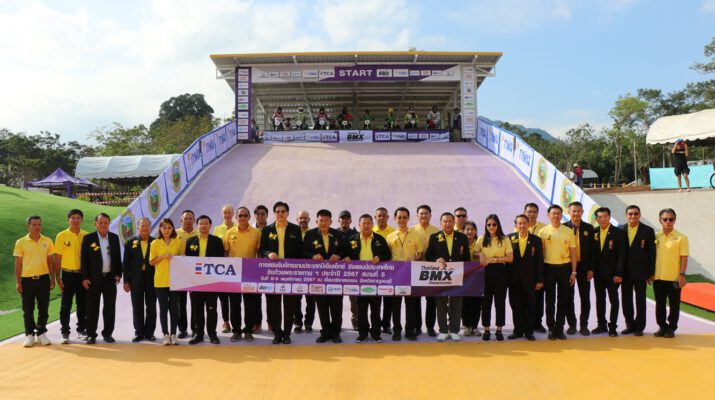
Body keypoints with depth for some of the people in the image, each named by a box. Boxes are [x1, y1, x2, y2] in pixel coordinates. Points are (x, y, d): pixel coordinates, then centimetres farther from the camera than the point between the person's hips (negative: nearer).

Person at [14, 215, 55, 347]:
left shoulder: (47, 241, 4)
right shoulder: (21, 242, -1)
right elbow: (18, 263, 1)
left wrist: (52, 278, 5)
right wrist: (18, 282, -3)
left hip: (43, 278, 1)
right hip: (27, 279, -1)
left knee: (43, 309, 5)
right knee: (28, 309, 5)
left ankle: (41, 334, 16)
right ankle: (29, 335, 16)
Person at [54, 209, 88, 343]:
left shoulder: (86, 236, 2)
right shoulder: (61, 236, -2)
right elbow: (57, 258, -1)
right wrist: (58, 278, -4)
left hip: (82, 274, 2)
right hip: (68, 274, -2)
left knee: (82, 305, 9)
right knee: (65, 305, 3)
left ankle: (81, 330, 21)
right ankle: (65, 332, 12)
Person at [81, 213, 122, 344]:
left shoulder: (114, 237, 7)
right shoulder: (88, 238, -2)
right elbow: (84, 259, -3)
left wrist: (118, 274, 4)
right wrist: (85, 278, -8)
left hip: (110, 278, 3)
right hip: (94, 278, -2)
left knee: (109, 307, 7)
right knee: (92, 308, 3)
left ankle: (108, 333, 17)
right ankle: (91, 334, 12)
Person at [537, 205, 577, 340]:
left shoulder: (568, 231, 4)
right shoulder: (543, 232, 0)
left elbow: (573, 253, 6)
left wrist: (573, 272, 1)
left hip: (564, 268, 1)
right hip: (548, 268, -1)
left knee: (563, 299, 6)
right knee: (550, 300, 5)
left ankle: (559, 328, 16)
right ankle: (551, 329, 13)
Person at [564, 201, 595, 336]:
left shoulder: (589, 228, 3)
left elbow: (592, 249, 2)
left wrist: (591, 269, -3)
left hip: (584, 266, 1)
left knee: (585, 297, 6)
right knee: (569, 297, 5)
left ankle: (584, 325, 17)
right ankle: (571, 324, 17)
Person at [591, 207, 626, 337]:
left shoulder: (618, 233, -6)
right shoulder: (594, 233, 5)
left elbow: (621, 255, -9)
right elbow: (592, 253, 9)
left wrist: (619, 274, -13)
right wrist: (591, 269, 1)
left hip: (612, 273, -4)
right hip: (598, 273, 4)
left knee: (614, 300, 4)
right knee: (599, 299, 10)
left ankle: (612, 327, 10)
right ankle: (601, 325, 20)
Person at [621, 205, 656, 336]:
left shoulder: (648, 231, -3)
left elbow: (652, 253, -2)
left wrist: (651, 272, -5)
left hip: (640, 272, -3)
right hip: (625, 272, 3)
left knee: (640, 300, 6)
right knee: (626, 300, 8)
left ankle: (639, 327, 15)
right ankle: (630, 325, 20)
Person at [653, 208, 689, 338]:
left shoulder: (681, 238, -5)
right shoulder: (656, 236, 4)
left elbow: (684, 258, -5)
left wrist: (682, 275, -11)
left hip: (674, 277, -3)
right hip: (658, 277, 3)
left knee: (674, 304, 6)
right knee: (660, 303, 10)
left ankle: (671, 328, 17)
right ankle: (662, 326, 22)